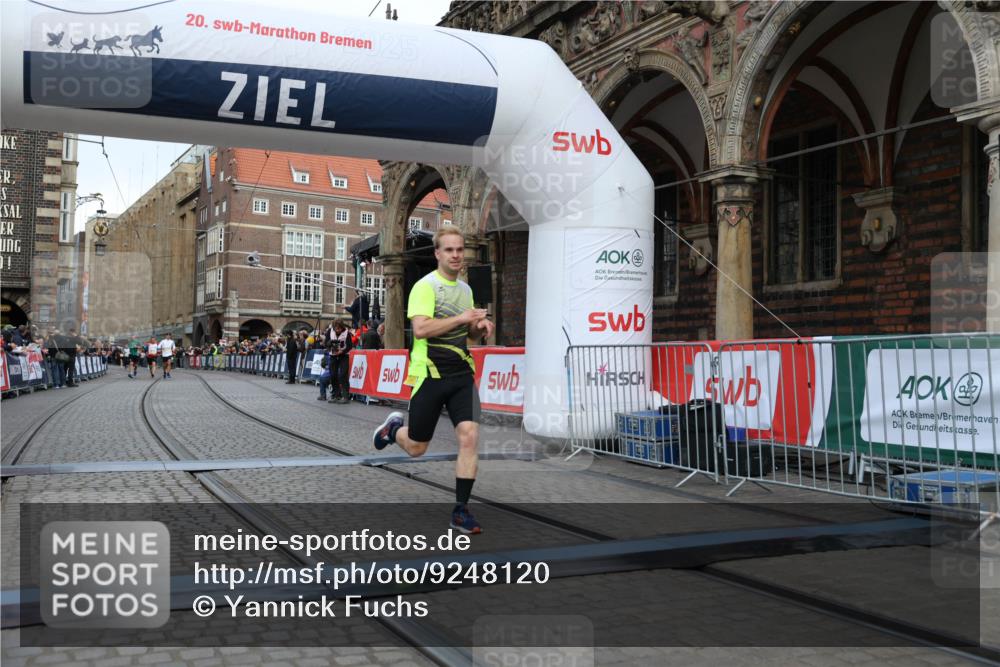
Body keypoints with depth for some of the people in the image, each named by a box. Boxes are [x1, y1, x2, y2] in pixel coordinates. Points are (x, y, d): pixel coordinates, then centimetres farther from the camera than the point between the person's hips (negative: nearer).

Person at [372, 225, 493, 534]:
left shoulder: (465, 289, 13)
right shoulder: (426, 286, -10)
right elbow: (420, 328, -24)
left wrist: (479, 327, 3)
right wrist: (461, 318, -23)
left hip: (462, 374, 5)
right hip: (430, 375, -5)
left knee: (469, 436, -12)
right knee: (416, 448, 7)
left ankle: (461, 511, -3)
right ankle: (393, 428, 43)